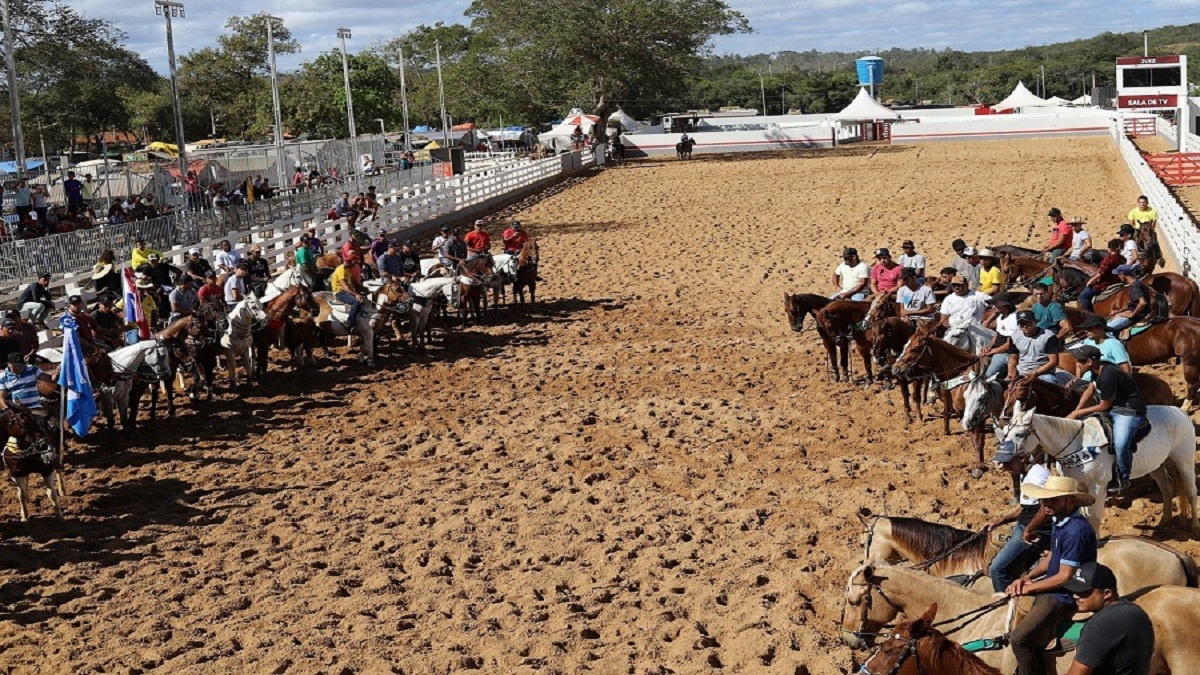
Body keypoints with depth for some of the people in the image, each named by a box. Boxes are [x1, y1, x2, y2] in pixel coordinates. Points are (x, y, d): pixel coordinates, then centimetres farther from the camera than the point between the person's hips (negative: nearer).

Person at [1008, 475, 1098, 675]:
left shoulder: (1076, 531, -26)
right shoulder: (1058, 520, 3)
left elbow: (1065, 577, -24)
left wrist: (1030, 587, -14)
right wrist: (1027, 577, 1)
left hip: (1064, 596, -10)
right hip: (1051, 588, 10)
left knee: (1020, 639, -15)